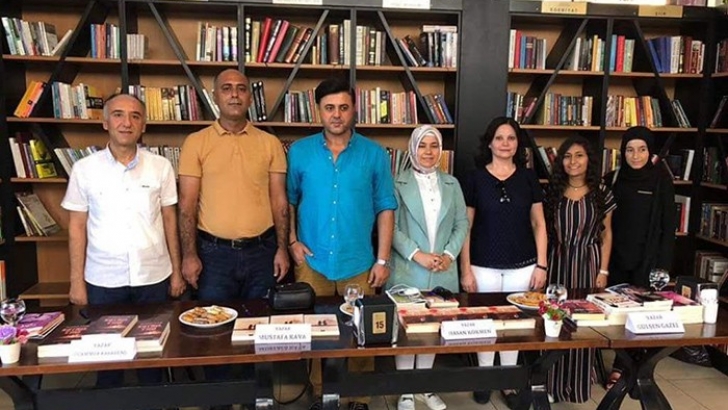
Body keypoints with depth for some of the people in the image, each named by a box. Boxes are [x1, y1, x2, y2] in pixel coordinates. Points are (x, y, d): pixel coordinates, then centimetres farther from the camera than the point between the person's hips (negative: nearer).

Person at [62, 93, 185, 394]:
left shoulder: (161, 167, -1)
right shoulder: (84, 169, -2)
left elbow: (169, 220, 4)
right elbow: (77, 226, 2)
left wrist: (177, 271, 4)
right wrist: (76, 281, 0)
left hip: (154, 278, 1)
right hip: (103, 280, 0)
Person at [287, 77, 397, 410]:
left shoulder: (374, 154, -2)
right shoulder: (299, 152, 0)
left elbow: (385, 208, 0)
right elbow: (288, 200, 8)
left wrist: (382, 260, -3)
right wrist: (292, 241, -5)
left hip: (358, 263, 0)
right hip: (312, 262, 1)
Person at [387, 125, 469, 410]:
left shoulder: (452, 184, 10)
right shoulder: (398, 184, -2)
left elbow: (462, 223, 8)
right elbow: (391, 226, -8)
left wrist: (449, 254, -6)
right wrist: (416, 254, -16)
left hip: (443, 271, 4)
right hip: (408, 270, -3)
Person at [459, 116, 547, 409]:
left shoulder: (528, 178, 4)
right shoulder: (475, 178, -2)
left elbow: (538, 224, 7)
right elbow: (465, 227, -2)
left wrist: (541, 265, 1)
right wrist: (465, 269, -5)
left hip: (521, 266, 2)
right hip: (484, 266, -1)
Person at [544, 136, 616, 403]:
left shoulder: (601, 192, 1)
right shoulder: (552, 191, 2)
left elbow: (606, 234, 3)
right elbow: (543, 231, 4)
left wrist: (603, 270, -3)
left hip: (588, 263, 0)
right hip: (557, 262, 0)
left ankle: (579, 384, 22)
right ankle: (555, 383, 17)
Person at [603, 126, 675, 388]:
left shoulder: (661, 181, -4)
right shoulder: (612, 179, 2)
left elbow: (668, 226, -4)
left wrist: (663, 264, -8)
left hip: (647, 259, -2)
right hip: (616, 257, 3)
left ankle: (621, 366, 16)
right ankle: (625, 365, 24)